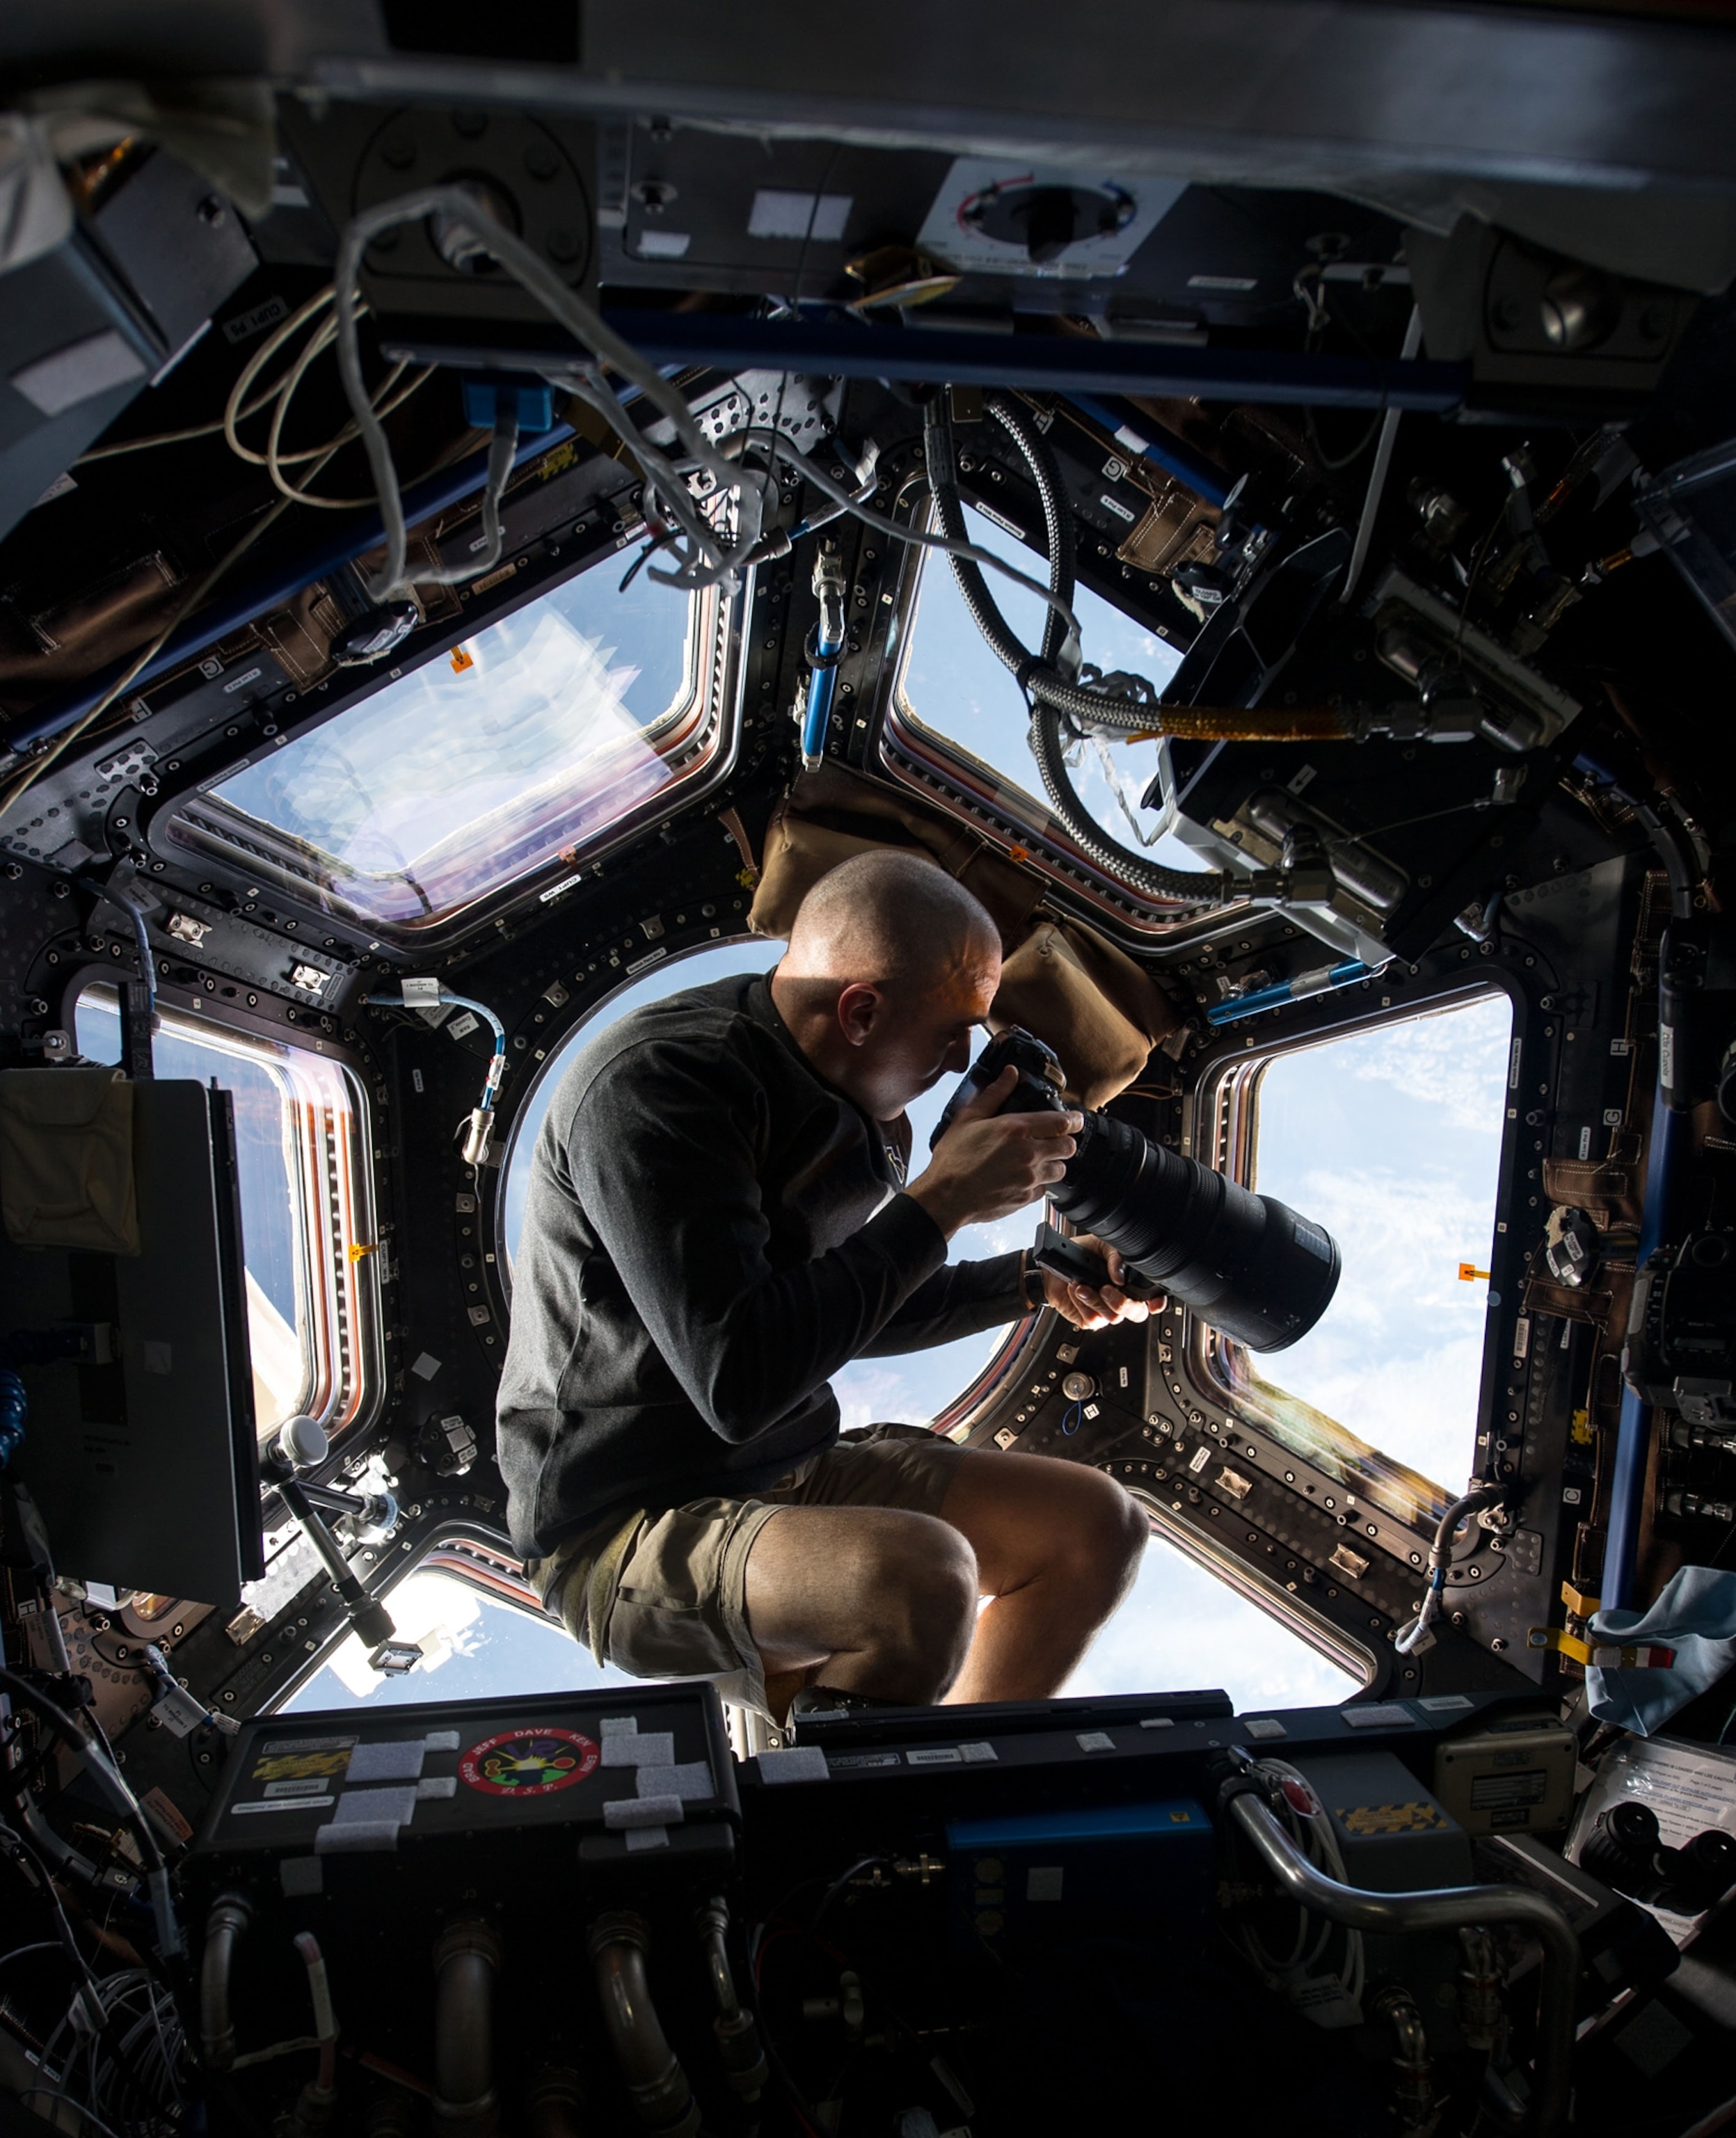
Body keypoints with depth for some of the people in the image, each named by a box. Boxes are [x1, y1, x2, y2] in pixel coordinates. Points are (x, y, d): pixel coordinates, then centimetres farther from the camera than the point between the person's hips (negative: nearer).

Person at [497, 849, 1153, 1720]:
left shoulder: (858, 1108, 3)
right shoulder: (656, 1084, -23)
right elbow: (741, 1383, -31)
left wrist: (1035, 1282, 14)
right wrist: (940, 1204, -24)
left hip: (794, 1472, 9)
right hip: (626, 1525, -8)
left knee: (1096, 1524, 6)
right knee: (925, 1575, -34)